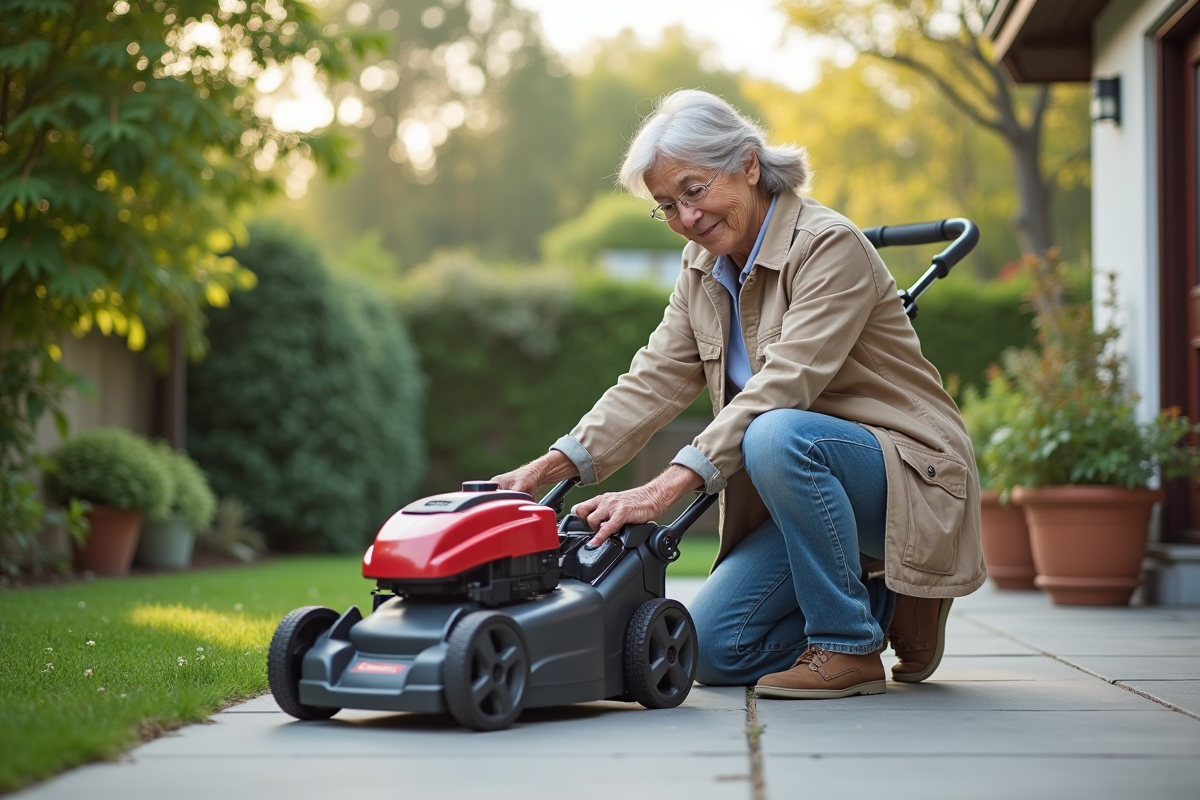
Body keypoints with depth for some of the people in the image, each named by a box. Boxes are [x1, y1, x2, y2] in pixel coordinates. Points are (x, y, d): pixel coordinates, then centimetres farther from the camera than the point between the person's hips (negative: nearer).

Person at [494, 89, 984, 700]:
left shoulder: (830, 246, -20)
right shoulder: (702, 268, 5)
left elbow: (781, 386, -31)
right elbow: (655, 380, -1)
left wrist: (665, 488, -39)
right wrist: (551, 467, -15)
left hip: (909, 474, -8)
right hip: (809, 488, 8)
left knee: (778, 435, -38)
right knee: (713, 649, -5)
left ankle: (849, 647, -19)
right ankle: (881, 604, 15)